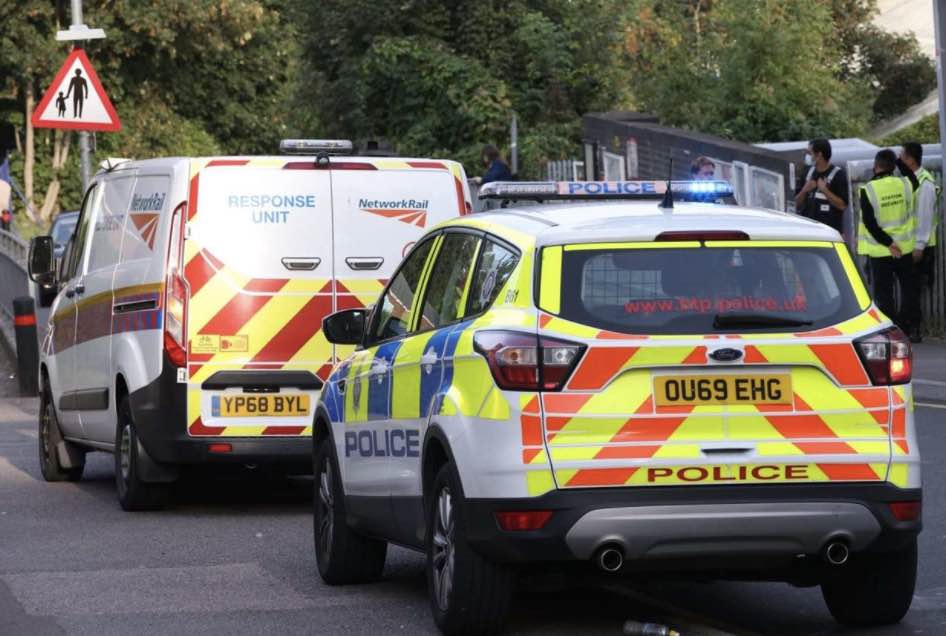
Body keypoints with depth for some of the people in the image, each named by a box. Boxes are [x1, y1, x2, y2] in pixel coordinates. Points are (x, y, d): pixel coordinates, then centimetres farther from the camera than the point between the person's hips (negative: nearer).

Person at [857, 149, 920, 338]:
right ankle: (910, 325, 13)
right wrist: (899, 162, 22)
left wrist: (888, 243, -13)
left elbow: (869, 223, -16)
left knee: (883, 290, 4)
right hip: (904, 247, 3)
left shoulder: (868, 190, -14)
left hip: (879, 250, -3)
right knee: (909, 287, 13)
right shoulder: (904, 184, -6)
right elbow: (914, 180, 21)